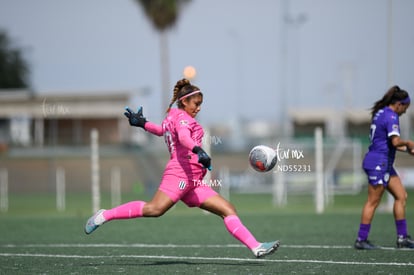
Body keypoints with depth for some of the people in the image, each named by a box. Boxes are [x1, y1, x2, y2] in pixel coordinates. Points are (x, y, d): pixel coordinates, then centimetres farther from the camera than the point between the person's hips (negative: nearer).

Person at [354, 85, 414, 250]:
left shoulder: (381, 113, 14)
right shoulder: (391, 117, -16)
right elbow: (396, 141, -26)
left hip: (385, 164, 10)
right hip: (378, 163, -10)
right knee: (373, 202, -4)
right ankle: (361, 240, 1)